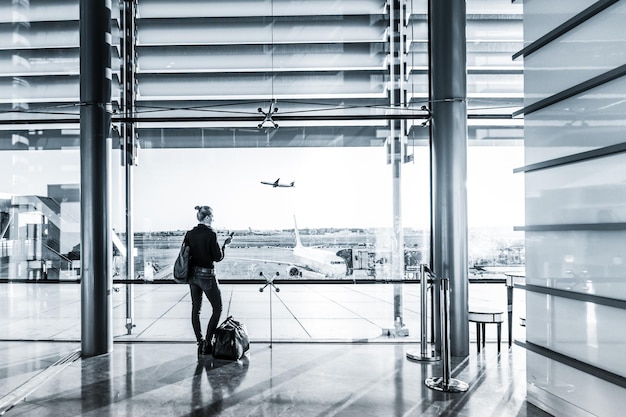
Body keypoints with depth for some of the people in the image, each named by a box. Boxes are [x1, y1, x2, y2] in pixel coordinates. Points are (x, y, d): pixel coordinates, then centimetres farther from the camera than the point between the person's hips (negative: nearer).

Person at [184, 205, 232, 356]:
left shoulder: (189, 234, 1)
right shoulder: (211, 234, -17)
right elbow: (218, 258, -13)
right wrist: (224, 244, 0)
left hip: (193, 274, 6)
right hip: (206, 276, -6)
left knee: (196, 309, 14)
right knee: (218, 309, 7)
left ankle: (200, 342, 19)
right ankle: (207, 342, 2)